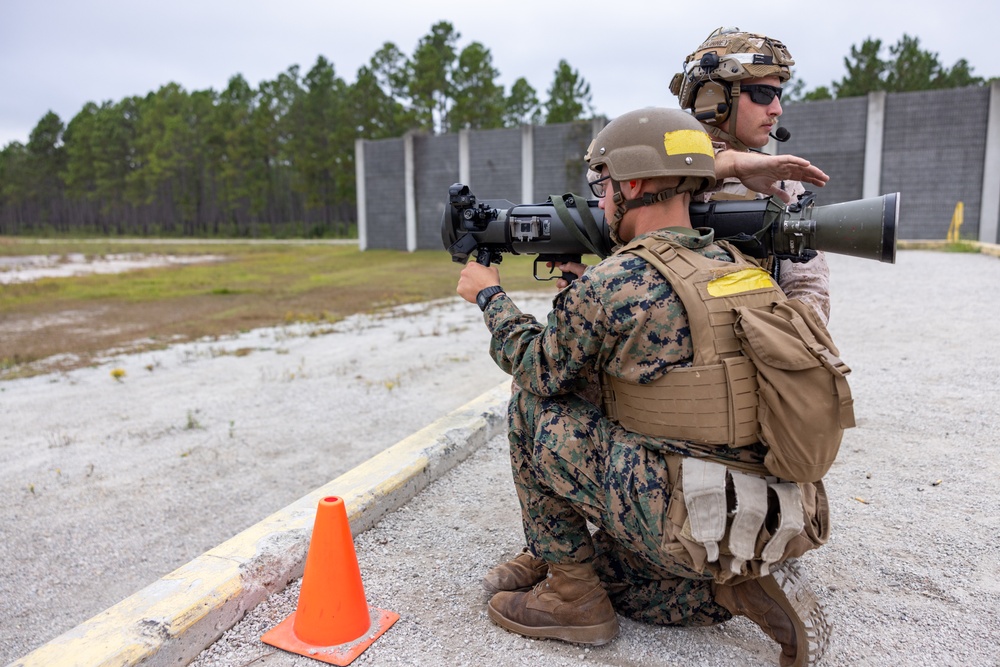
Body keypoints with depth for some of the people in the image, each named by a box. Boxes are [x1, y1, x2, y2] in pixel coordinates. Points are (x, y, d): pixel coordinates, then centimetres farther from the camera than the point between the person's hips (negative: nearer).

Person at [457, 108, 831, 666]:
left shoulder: (612, 283, -16)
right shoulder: (741, 266, 8)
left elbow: (539, 370, 1)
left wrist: (490, 296, 14)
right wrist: (581, 301, 18)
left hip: (690, 524, -8)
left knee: (532, 407, 2)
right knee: (607, 571, 29)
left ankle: (573, 594, 11)